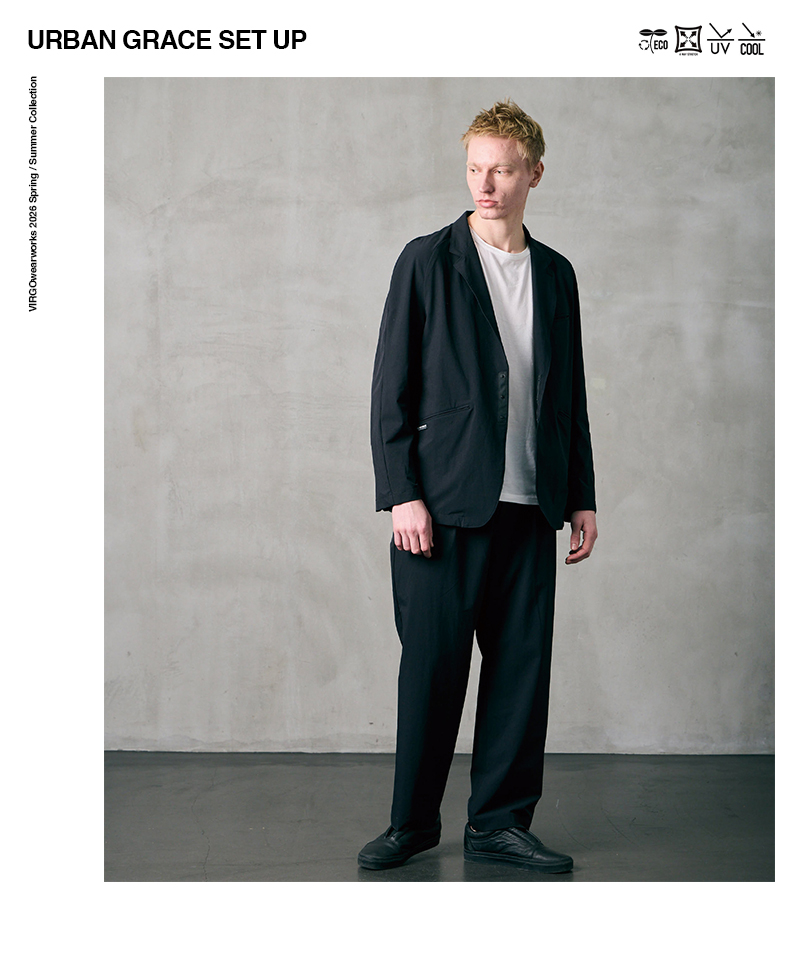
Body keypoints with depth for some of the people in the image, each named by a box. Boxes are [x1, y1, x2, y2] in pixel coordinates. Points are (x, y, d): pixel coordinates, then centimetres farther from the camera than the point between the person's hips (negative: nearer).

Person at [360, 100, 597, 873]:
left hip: (528, 506, 4)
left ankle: (499, 821, 16)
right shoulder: (427, 261, 0)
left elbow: (570, 395, 17)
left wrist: (582, 497, 12)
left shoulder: (555, 274, 13)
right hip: (443, 503, -4)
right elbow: (391, 388, -3)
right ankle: (413, 821, 16)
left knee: (523, 663, 5)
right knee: (432, 666, 0)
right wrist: (401, 495, -11)